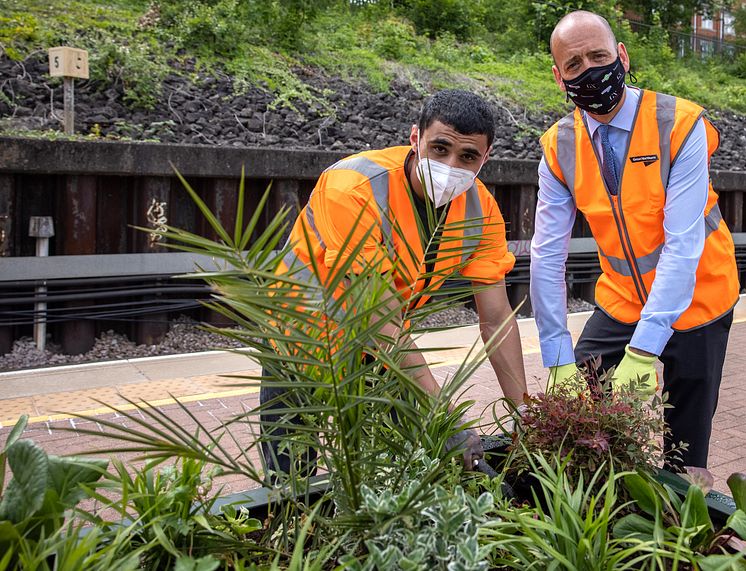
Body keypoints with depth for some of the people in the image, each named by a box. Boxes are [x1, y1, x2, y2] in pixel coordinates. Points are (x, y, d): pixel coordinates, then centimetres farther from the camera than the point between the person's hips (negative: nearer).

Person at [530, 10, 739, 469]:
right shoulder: (559, 148, -9)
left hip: (694, 304, -3)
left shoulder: (679, 125, -20)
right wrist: (562, 361, -18)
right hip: (620, 304, 3)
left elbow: (683, 245, -26)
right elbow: (547, 255, -13)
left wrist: (642, 353, -33)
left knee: (681, 457, 5)